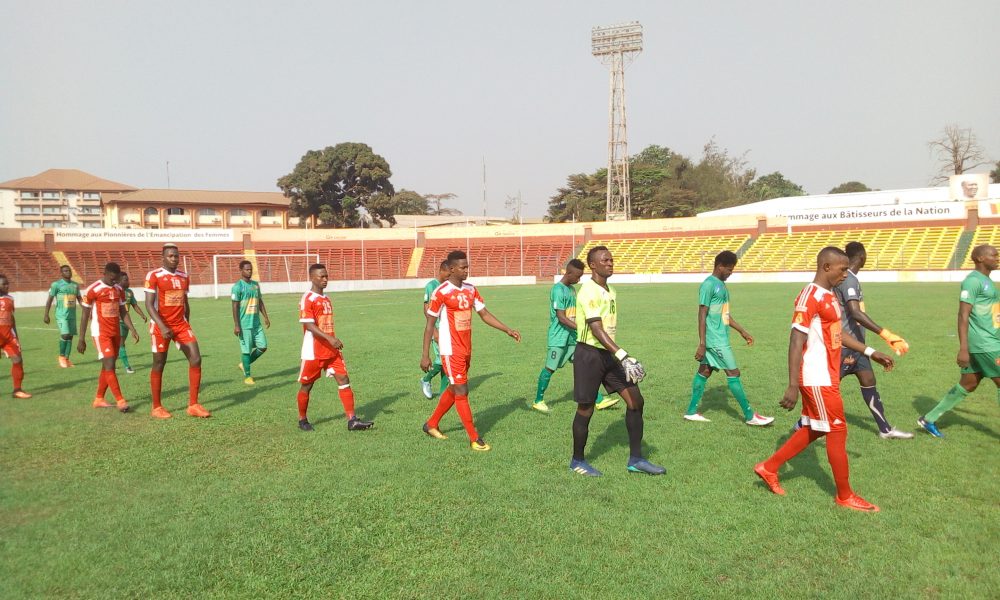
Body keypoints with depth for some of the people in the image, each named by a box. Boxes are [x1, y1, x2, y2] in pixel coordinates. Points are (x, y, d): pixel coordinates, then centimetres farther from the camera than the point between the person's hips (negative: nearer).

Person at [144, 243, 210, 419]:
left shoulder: (184, 277, 9)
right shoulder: (154, 276, -9)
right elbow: (149, 305, -15)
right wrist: (162, 327, -25)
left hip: (181, 324, 5)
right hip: (161, 326, -5)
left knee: (196, 359, -5)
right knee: (159, 364, 5)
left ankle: (193, 405, 1)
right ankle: (156, 408, 19)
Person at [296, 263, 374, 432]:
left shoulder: (326, 298, 14)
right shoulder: (307, 299, -11)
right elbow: (309, 325, -20)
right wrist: (329, 338, -29)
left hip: (331, 350, 7)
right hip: (313, 352, -7)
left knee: (344, 380, -3)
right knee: (306, 385, 8)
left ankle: (352, 420, -5)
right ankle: (302, 420, 26)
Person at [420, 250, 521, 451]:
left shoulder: (471, 290, 7)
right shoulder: (441, 293, -13)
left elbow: (484, 314, 12)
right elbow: (429, 324, -9)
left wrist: (508, 330, 3)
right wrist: (425, 355, -11)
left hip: (466, 350, 8)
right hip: (451, 351, -7)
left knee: (454, 390, 17)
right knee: (461, 392, -3)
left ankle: (431, 424, 35)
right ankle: (474, 438, 5)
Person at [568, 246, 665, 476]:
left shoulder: (610, 291, 12)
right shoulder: (589, 292, -17)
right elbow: (597, 330, -25)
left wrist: (622, 357, 23)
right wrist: (623, 356, -31)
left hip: (608, 354, 9)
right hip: (589, 354, -9)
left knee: (635, 400, 3)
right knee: (586, 409, 3)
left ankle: (635, 459, 13)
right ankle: (577, 461, 21)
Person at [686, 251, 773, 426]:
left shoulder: (721, 285, 14)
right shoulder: (708, 285, -16)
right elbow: (702, 316, -19)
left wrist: (742, 331, 23)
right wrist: (702, 344, -21)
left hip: (720, 338, 9)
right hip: (715, 340, -9)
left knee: (704, 372, 11)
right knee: (733, 373, -3)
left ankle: (691, 412, 17)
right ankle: (750, 416, 5)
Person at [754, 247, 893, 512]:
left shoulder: (829, 296, 12)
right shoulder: (810, 297, -19)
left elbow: (837, 332, 26)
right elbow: (796, 341, -23)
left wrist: (871, 353, 24)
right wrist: (793, 386, -26)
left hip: (827, 376, 10)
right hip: (817, 379, -10)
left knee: (814, 429, 16)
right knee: (837, 431, 1)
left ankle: (769, 467, 25)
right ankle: (845, 496, 17)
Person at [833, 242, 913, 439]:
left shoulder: (846, 278, 10)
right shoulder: (849, 279, -21)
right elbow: (856, 313, -33)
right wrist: (886, 334, -36)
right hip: (847, 344, -10)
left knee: (868, 382, 12)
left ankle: (885, 429, 19)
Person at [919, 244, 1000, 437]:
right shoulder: (973, 281, -14)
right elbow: (963, 316, -19)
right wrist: (963, 348, -24)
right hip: (984, 344, -9)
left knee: (968, 385, 10)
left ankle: (929, 419, 15)